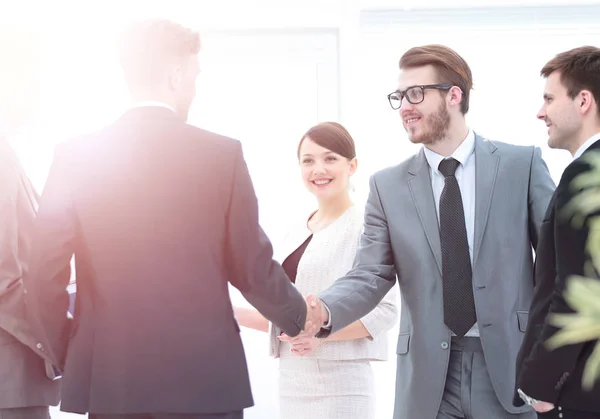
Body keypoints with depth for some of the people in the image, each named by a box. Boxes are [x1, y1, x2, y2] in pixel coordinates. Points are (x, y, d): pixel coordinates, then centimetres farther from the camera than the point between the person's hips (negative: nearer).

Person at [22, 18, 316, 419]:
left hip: (109, 374, 2)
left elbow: (45, 275, -2)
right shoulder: (222, 154, -4)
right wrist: (299, 317, 20)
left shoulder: (77, 156, 0)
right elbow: (253, 267, 1)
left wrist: (65, 354, 13)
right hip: (205, 373, -2)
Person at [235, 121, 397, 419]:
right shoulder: (298, 233, 12)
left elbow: (384, 311, -13)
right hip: (292, 382, 6)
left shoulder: (364, 227, -7)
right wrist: (228, 313, 7)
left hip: (339, 384, -6)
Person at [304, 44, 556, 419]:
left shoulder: (522, 164, 2)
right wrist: (324, 310, -21)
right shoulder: (388, 185, 6)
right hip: (428, 379, 1)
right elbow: (370, 276, 0)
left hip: (511, 369, -1)